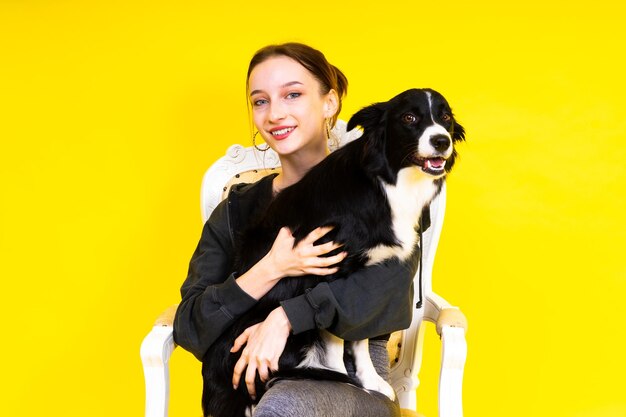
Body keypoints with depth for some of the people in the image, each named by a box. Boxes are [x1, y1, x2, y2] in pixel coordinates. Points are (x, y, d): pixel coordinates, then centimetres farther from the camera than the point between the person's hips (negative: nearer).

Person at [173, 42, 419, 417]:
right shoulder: (237, 210, 10)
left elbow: (390, 284, -15)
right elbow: (190, 329, 1)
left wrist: (288, 316, -23)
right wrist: (270, 271, -13)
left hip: (357, 385, -2)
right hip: (257, 385, 3)